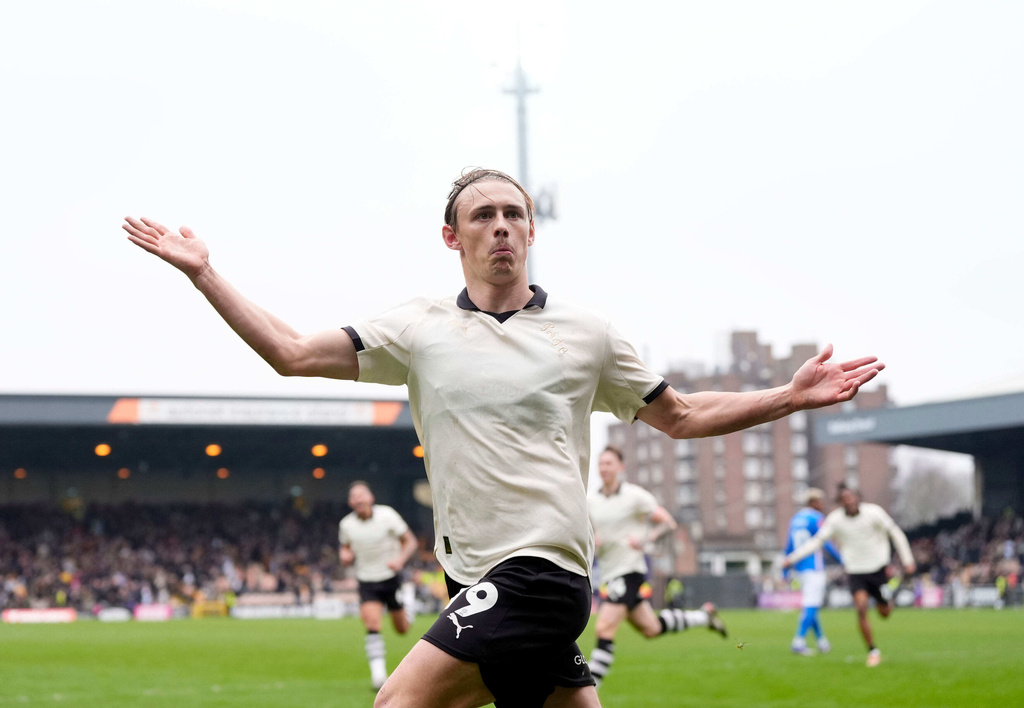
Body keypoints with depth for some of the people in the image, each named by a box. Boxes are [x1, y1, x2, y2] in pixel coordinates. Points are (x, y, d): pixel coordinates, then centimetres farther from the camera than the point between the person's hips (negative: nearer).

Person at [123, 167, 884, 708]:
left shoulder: (586, 332, 3)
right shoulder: (420, 328, 9)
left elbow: (683, 416, 12)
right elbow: (291, 353, 7)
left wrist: (791, 395, 3)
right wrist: (204, 273, 2)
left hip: (537, 572, -4)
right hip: (486, 582, 4)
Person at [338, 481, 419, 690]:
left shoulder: (387, 515, -12)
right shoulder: (346, 524, -4)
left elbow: (410, 542, -5)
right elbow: (345, 548, 16)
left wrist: (400, 559, -24)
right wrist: (345, 555, -9)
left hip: (391, 578, -1)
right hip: (367, 581, 1)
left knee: (402, 629, 11)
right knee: (372, 623, -22)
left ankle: (407, 610, 48)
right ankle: (378, 673, -19)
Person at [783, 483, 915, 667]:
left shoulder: (874, 512, -12)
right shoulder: (835, 519, -9)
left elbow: (896, 533, -2)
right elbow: (817, 541, -6)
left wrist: (907, 561, -3)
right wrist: (792, 558, -15)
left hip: (878, 568, 0)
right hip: (856, 572, 0)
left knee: (884, 613, 7)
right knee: (861, 609, -18)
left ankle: (889, 602, 46)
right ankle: (873, 651, -5)